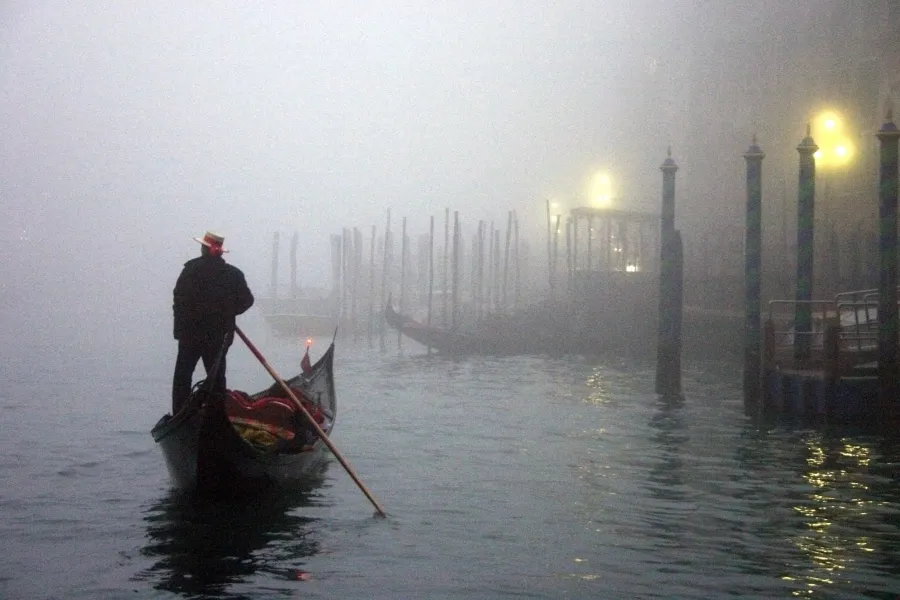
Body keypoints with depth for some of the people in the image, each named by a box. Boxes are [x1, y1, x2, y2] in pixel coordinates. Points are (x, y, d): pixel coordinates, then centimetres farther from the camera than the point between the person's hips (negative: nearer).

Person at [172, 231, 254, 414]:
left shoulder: (192, 268, -9)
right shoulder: (233, 274, 2)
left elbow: (179, 297, -13)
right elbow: (247, 300, 3)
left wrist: (181, 319, -1)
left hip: (191, 332, -3)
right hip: (220, 335, 3)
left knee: (183, 374, 6)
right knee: (217, 376, 11)